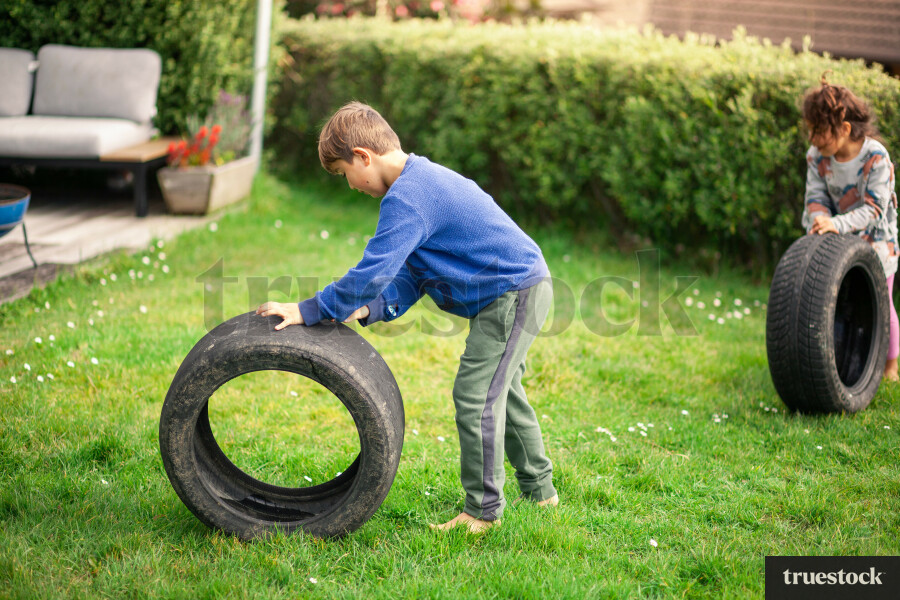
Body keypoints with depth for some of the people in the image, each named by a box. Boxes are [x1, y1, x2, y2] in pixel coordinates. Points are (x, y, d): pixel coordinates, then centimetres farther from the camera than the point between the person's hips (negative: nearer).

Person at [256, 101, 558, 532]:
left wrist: (308, 311, -18)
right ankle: (539, 491, 34)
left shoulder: (405, 198, -22)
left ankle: (484, 510, 5)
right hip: (525, 287, 11)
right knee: (500, 392, 22)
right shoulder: (423, 177, 12)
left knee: (475, 397, -6)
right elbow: (412, 271, 14)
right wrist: (372, 308, 2)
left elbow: (371, 275, -26)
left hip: (514, 295, -11)